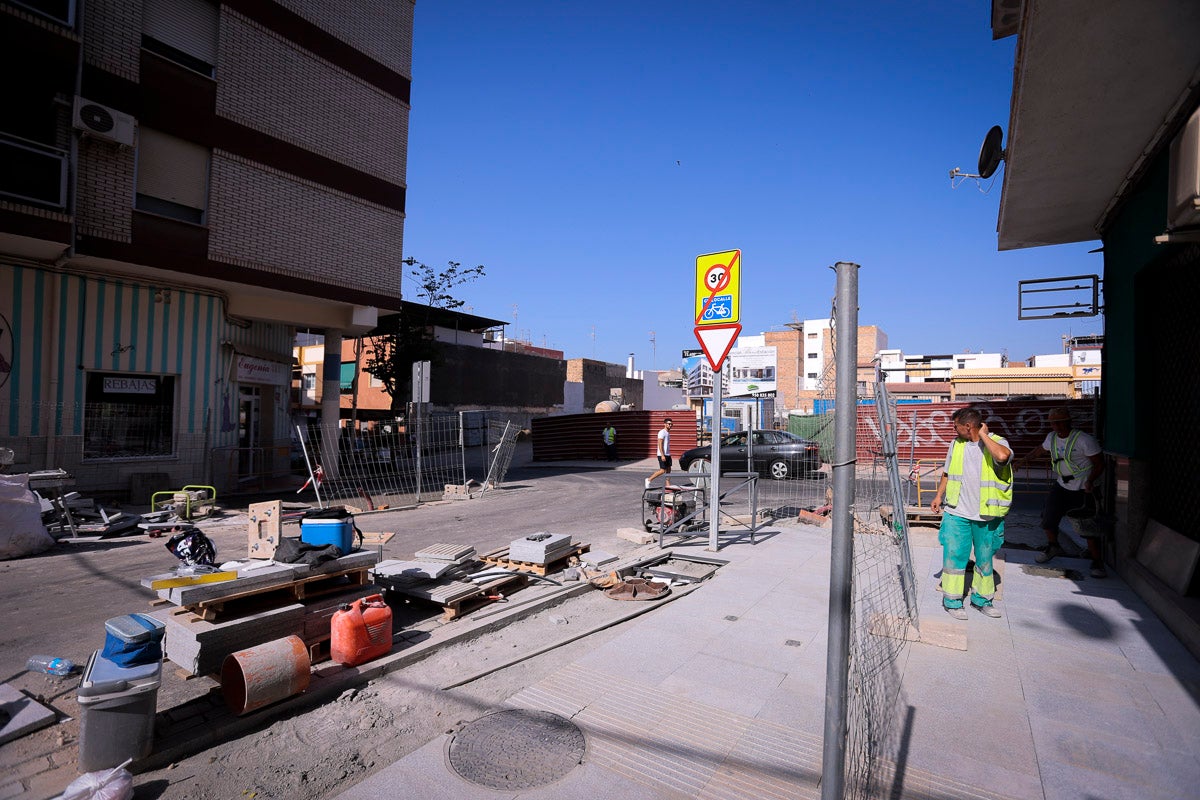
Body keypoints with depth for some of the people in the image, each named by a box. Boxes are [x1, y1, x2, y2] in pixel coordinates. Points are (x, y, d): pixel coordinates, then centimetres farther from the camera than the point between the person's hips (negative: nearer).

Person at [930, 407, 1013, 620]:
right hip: (956, 513, 2)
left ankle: (982, 599, 31)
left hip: (986, 515, -2)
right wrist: (939, 496, 9)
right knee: (954, 555, 0)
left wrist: (984, 436, -20)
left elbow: (1003, 456, -33)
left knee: (985, 559, 13)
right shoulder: (956, 444, 6)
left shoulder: (997, 442, -7)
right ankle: (952, 600, 12)